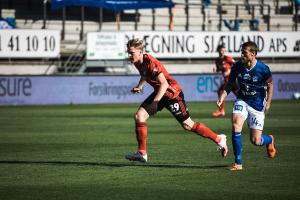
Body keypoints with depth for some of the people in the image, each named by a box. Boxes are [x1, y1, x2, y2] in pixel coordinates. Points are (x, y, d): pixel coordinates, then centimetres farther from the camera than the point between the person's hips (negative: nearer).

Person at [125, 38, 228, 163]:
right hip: (159, 93, 9)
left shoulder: (150, 62, -28)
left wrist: (155, 102, -40)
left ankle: (219, 140, 14)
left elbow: (164, 84, -33)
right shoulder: (138, 62, -2)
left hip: (172, 93, -9)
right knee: (139, 116, -5)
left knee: (187, 125, -2)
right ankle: (142, 153, 1)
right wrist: (139, 87, 10)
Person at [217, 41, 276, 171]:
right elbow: (230, 83, 4)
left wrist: (268, 103, -7)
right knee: (236, 126, -25)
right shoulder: (237, 66, -11)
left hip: (257, 105, -2)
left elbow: (270, 85, -2)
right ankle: (238, 163, -16)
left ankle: (269, 140, 38)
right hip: (242, 101, 2)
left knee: (256, 141, -2)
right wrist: (223, 96, -11)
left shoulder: (263, 69, -18)